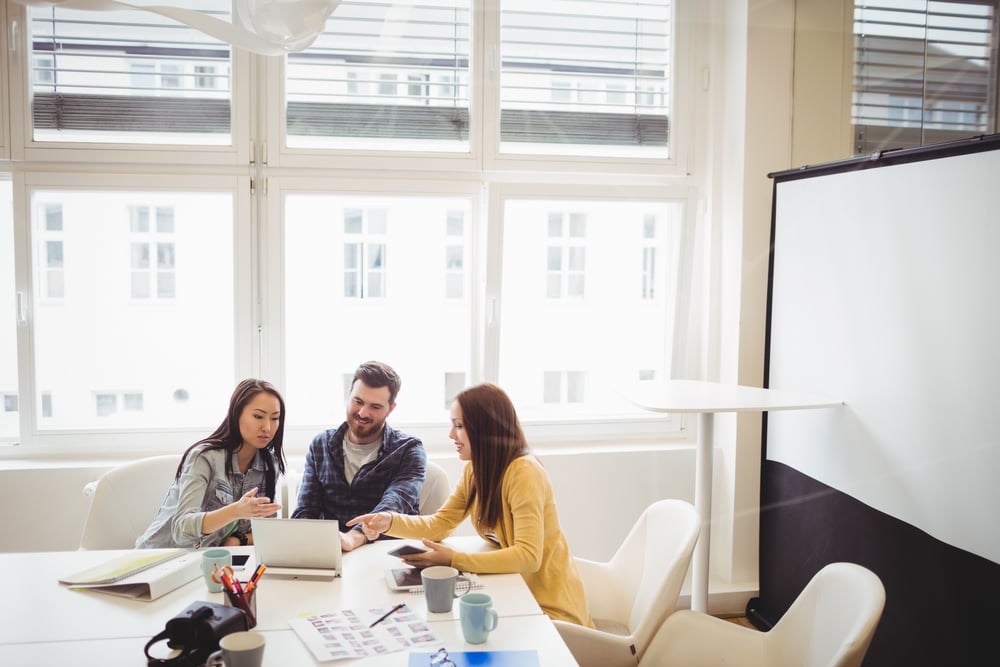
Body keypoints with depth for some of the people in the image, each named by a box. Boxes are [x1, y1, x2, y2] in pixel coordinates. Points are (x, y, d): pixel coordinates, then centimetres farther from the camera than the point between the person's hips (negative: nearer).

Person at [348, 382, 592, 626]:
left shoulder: (524, 473, -24)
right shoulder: (475, 470, 1)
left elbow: (528, 556, -30)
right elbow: (439, 524, 3)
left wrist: (453, 559, -35)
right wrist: (390, 521, -15)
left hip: (550, 607, -6)